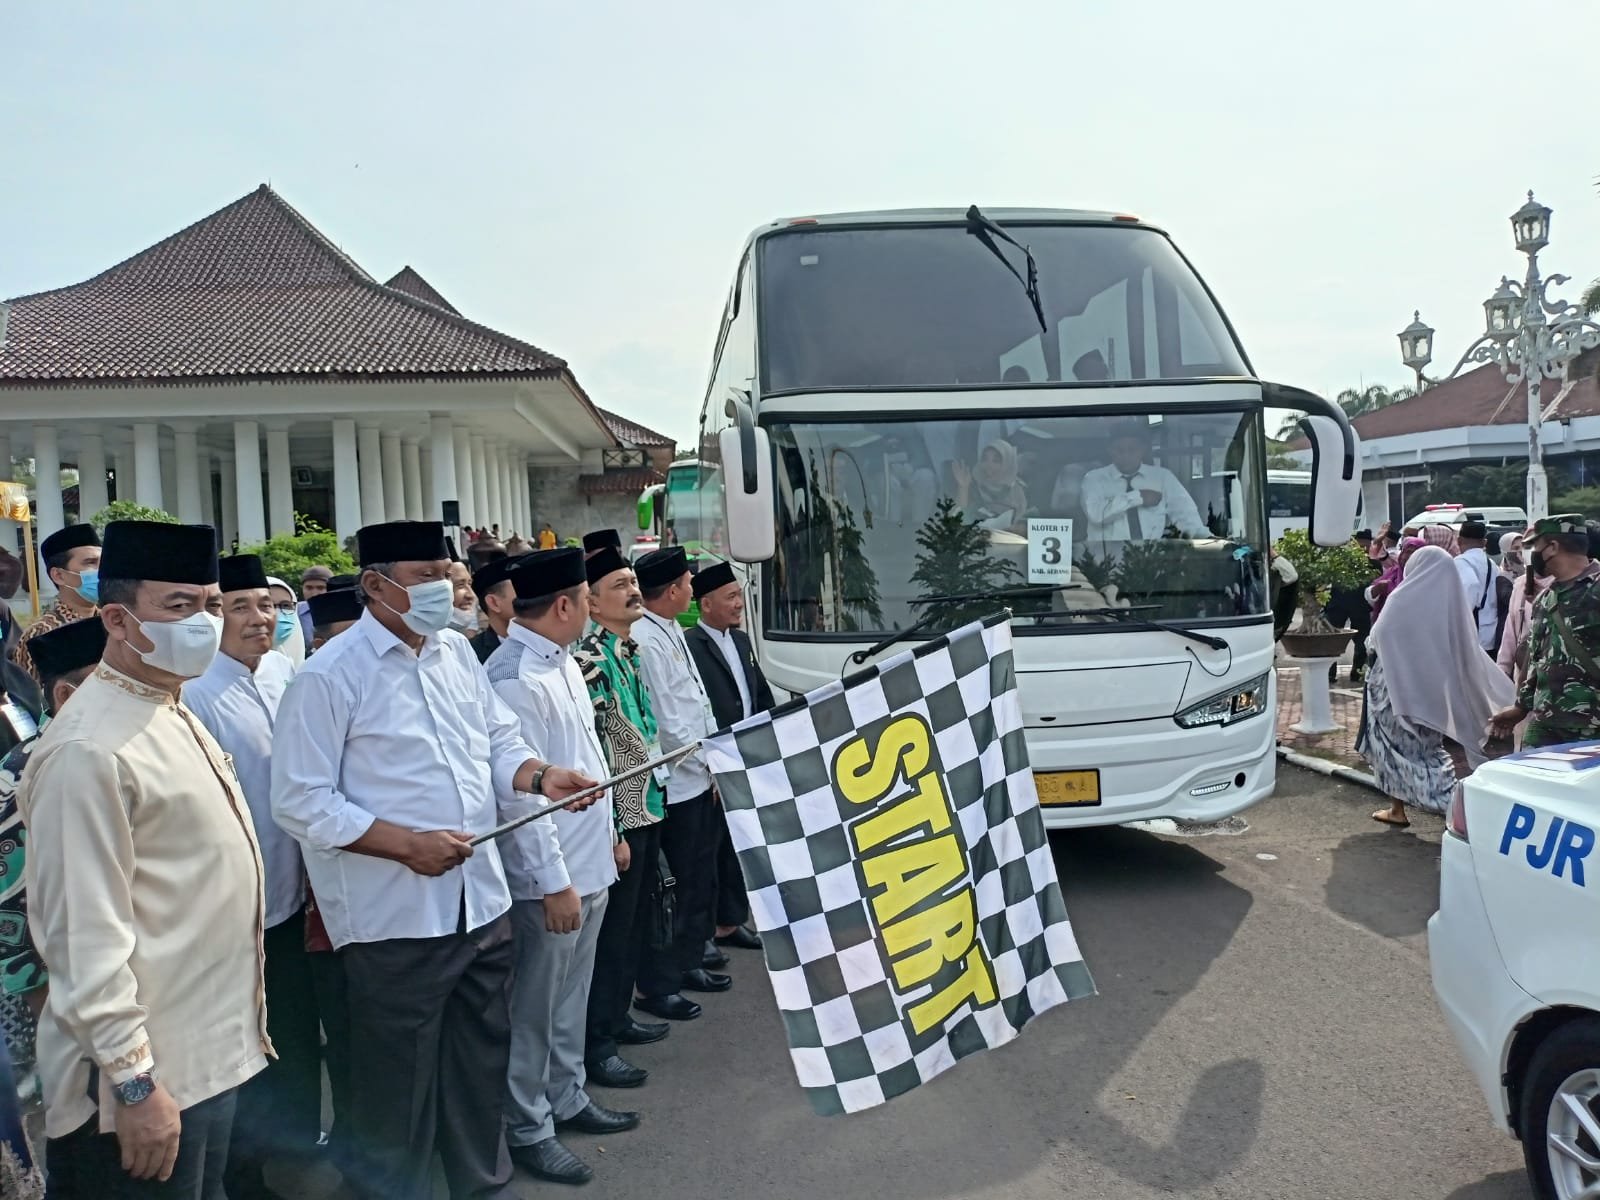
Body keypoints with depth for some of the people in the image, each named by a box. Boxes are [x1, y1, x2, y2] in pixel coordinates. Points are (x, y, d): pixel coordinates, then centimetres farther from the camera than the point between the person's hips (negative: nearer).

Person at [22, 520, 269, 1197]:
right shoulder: (91, 749, -21)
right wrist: (133, 1083, -19)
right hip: (151, 1072, -9)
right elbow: (86, 936, -22)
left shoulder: (174, 714, 8)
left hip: (212, 1049, 9)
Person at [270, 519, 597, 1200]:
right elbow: (302, 802, -15)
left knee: (481, 1065, 21)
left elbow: (498, 739, 14)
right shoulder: (331, 676, -13)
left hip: (481, 903, 7)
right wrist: (406, 843, -20)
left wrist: (541, 778, -6)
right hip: (394, 920, -6)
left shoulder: (456, 652, 8)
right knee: (398, 1087, 10)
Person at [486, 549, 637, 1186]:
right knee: (536, 1005, 7)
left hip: (591, 862, 9)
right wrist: (554, 881, -21)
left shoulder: (562, 660, 7)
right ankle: (527, 1128, 24)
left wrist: (611, 832, 19)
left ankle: (566, 1097, 39)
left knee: (572, 993, 22)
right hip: (553, 873, -9)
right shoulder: (514, 677, -21)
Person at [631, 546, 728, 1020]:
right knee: (682, 885, 1)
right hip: (678, 782, -9)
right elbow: (664, 722, -21)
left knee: (702, 878, 19)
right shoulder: (645, 640, -20)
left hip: (703, 776, 9)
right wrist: (710, 763, -11)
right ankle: (657, 986, 15)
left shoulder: (671, 631, 9)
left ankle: (689, 963, 34)